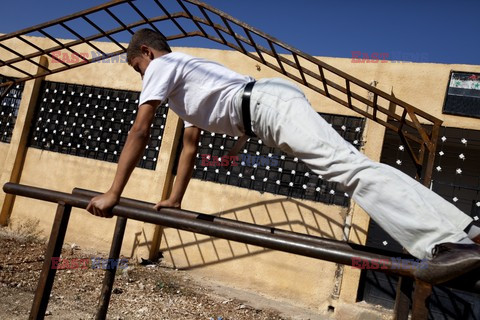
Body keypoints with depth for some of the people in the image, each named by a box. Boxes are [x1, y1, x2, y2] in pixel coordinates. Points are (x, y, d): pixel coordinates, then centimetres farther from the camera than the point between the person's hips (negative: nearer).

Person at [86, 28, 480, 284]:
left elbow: (139, 133, 3)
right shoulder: (185, 77, 38)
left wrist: (112, 194, 9)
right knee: (355, 167, -2)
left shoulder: (163, 64, 12)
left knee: (347, 166, -25)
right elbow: (190, 145, 39)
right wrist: (174, 200, 40)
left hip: (268, 104, -9)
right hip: (274, 103, 9)